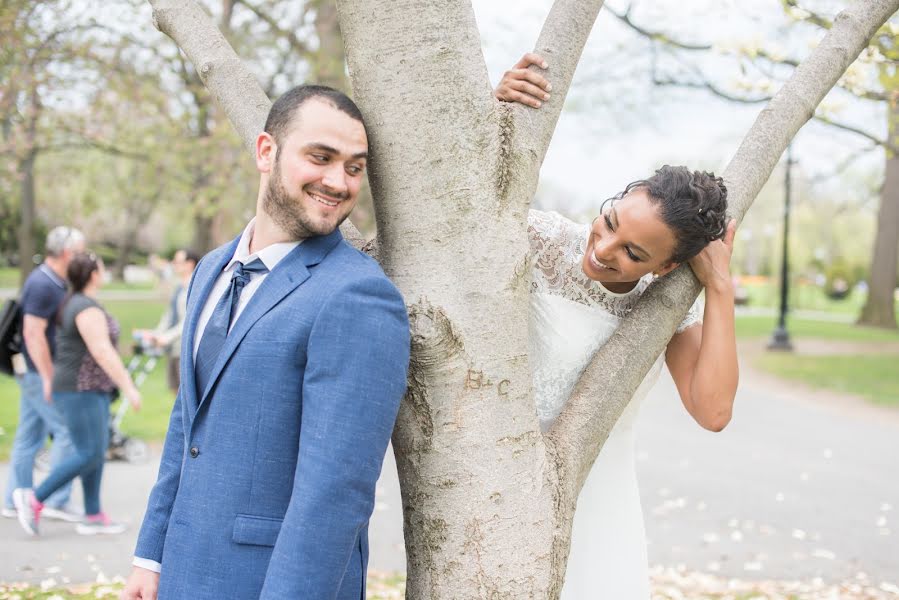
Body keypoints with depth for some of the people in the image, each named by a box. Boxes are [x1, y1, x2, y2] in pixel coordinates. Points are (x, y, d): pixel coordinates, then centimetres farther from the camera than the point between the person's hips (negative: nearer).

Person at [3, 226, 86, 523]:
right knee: (68, 432, -8)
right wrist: (49, 378, -23)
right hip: (40, 372, -10)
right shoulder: (43, 285, -18)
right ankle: (57, 501, -3)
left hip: (34, 373, 10)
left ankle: (15, 501, 18)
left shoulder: (54, 282, 13)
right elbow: (33, 333, -23)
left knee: (29, 436, 12)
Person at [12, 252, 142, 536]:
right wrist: (128, 387, -24)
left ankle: (92, 517, 11)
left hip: (90, 389, 10)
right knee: (89, 454, -9)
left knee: (97, 451, 9)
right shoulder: (88, 309, -18)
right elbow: (102, 352, -24)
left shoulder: (73, 302, 14)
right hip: (80, 389, -10)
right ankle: (34, 499, -3)